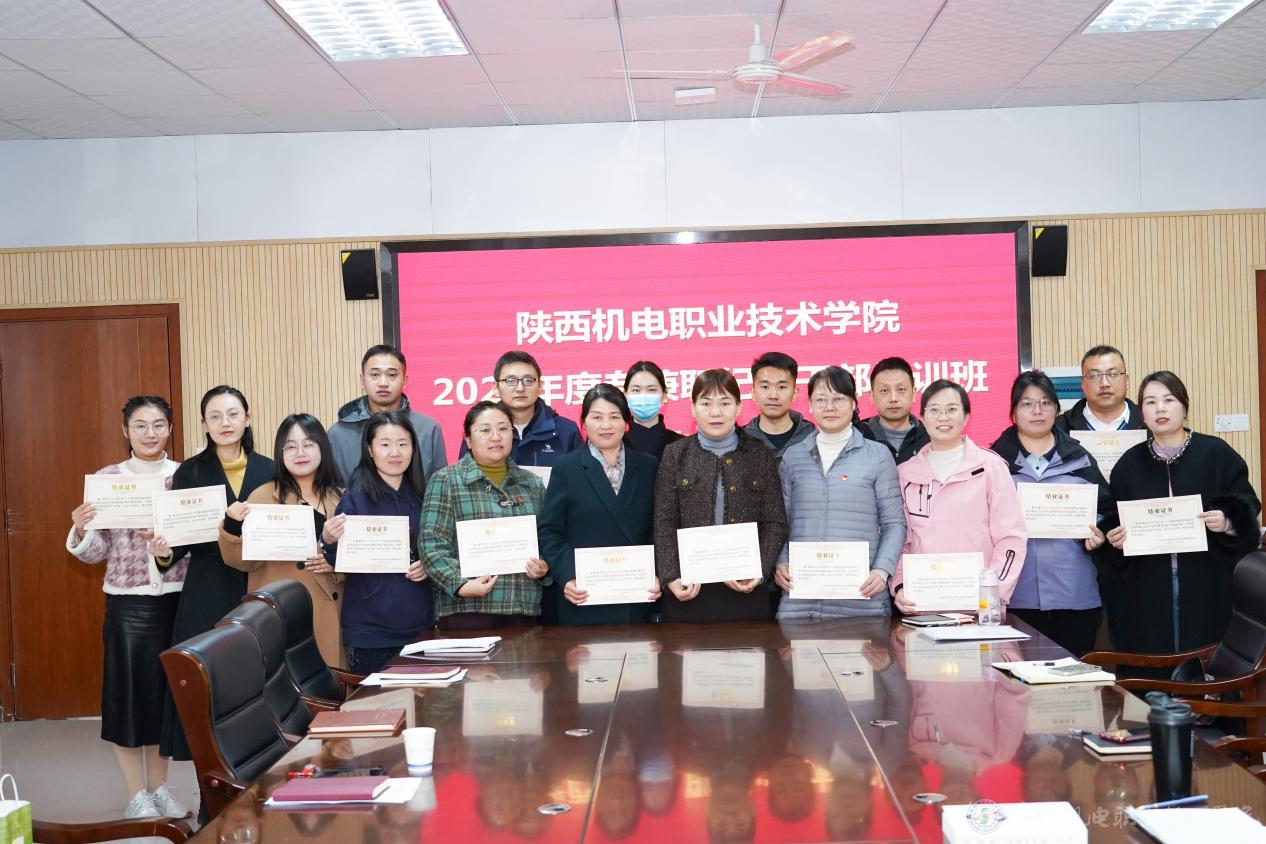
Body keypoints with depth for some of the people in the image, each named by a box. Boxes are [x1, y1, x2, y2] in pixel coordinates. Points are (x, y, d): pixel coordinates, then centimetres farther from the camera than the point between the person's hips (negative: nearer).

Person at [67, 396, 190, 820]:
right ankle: (137, 796, 16)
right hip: (128, 602, -2)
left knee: (170, 692, 9)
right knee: (130, 691, 3)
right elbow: (96, 552, 0)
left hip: (177, 599, 2)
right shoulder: (108, 478, 0)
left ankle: (159, 788, 25)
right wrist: (80, 530, -21)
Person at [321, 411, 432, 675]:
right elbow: (342, 565, -6)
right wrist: (329, 541, -25)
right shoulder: (354, 498, -6)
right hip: (370, 630, -4)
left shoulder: (422, 496, 6)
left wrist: (429, 565, -5)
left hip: (420, 624, 4)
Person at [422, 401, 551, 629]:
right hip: (467, 610, -4)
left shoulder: (533, 484, 16)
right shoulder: (446, 481, 2)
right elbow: (433, 544, -5)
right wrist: (460, 584, -16)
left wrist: (544, 568, 2)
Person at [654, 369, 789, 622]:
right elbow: (664, 524, 2)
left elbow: (775, 523, 4)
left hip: (746, 591, 0)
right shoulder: (675, 455, 6)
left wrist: (759, 572, -10)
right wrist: (671, 577, -10)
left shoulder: (762, 455, 7)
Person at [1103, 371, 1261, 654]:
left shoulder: (1216, 454, 1)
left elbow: (1247, 506, 1)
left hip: (1206, 589, -1)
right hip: (1145, 593, 2)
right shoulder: (1130, 463, 9)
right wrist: (1115, 538, -8)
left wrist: (1228, 522, -17)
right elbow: (1113, 523, 12)